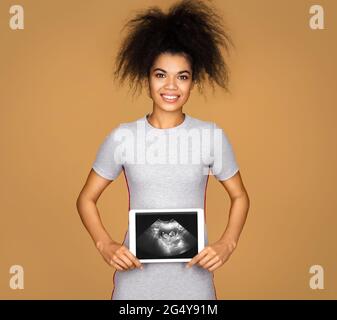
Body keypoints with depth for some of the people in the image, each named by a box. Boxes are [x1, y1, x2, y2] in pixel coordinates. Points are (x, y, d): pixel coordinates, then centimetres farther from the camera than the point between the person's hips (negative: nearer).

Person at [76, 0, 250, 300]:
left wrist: (227, 245, -7)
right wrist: (105, 246, -10)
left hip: (193, 274, 0)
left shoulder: (213, 136, -4)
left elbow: (240, 197, 7)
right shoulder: (122, 137, -5)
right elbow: (86, 199, 4)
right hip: (136, 272, 0)